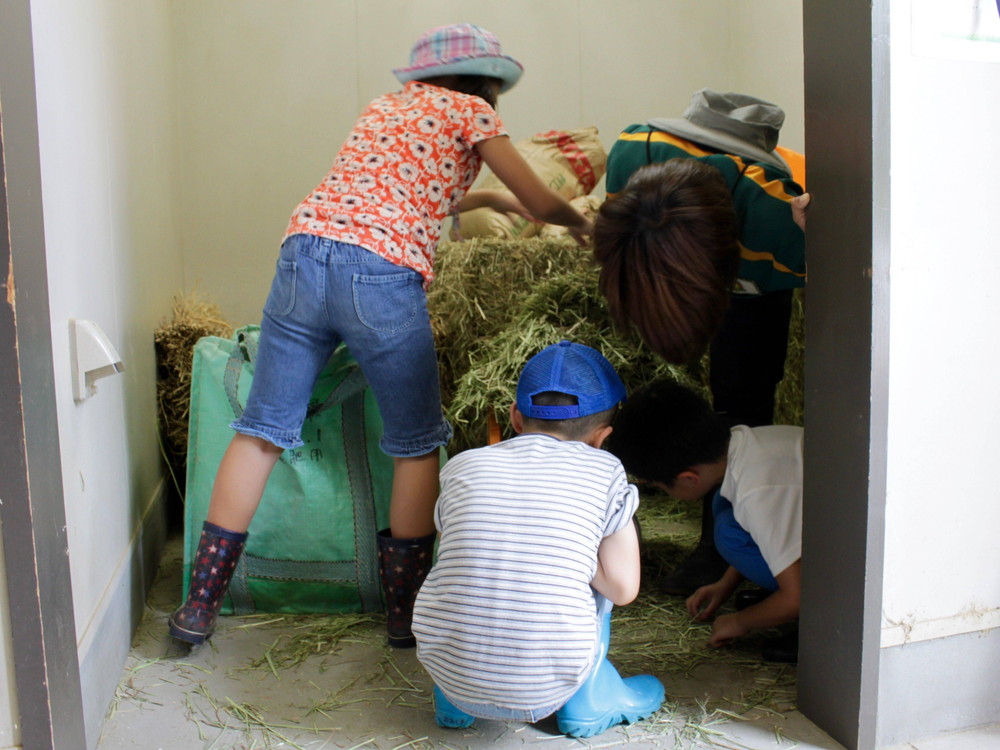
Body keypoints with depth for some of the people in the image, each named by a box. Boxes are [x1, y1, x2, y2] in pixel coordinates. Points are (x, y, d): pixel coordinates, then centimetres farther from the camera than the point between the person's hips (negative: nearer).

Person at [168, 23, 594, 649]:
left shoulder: (386, 105, 31)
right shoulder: (469, 110, 12)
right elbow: (542, 204, 13)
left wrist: (481, 198, 53)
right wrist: (582, 224, 34)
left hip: (304, 255, 6)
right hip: (383, 277, -6)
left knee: (262, 432, 10)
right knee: (417, 446, 11)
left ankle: (201, 605, 16)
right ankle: (407, 612, 19)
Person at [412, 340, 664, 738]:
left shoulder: (462, 465, 6)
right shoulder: (604, 472, 2)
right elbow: (623, 589, -3)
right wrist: (570, 554, 11)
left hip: (453, 674, 2)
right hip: (546, 688, -2)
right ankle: (587, 701, 22)